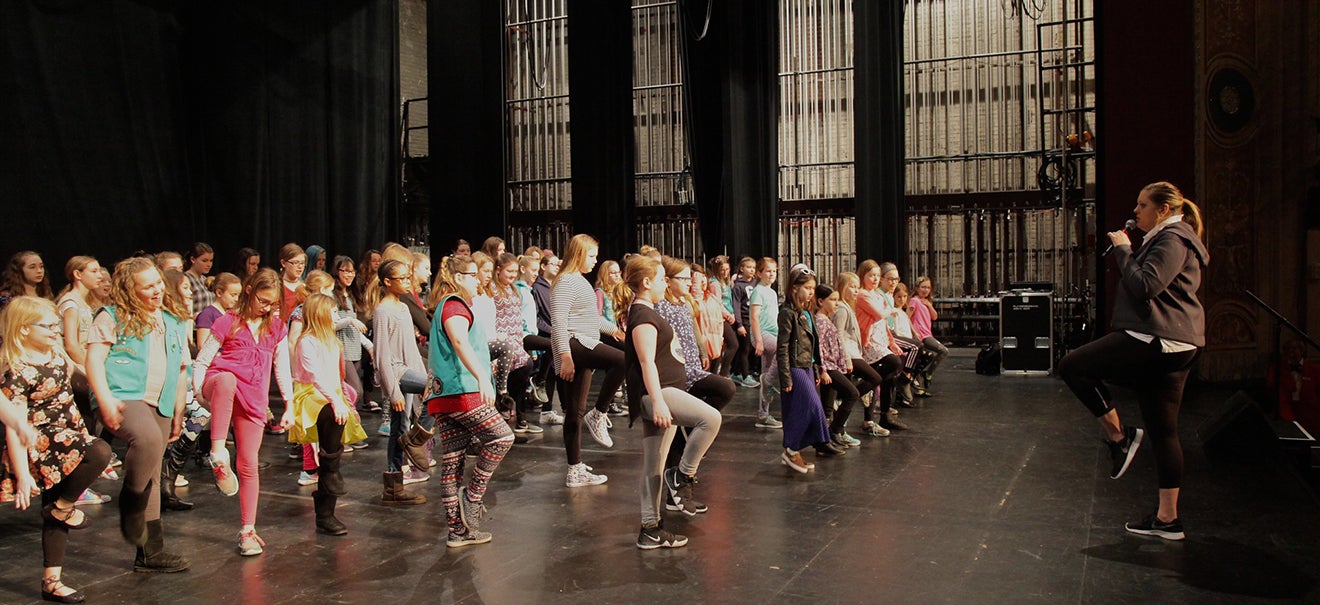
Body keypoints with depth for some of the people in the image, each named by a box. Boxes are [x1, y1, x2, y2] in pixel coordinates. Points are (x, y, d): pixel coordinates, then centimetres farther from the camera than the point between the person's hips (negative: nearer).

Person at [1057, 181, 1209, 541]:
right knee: (1163, 430, 8)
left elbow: (1144, 285, -20)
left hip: (1157, 340, -11)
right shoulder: (1168, 238, 25)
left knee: (1073, 366, -10)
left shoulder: (1172, 239, -8)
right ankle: (1167, 518, 10)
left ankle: (1118, 436, -2)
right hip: (1172, 345, 11)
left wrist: (1122, 249, -9)